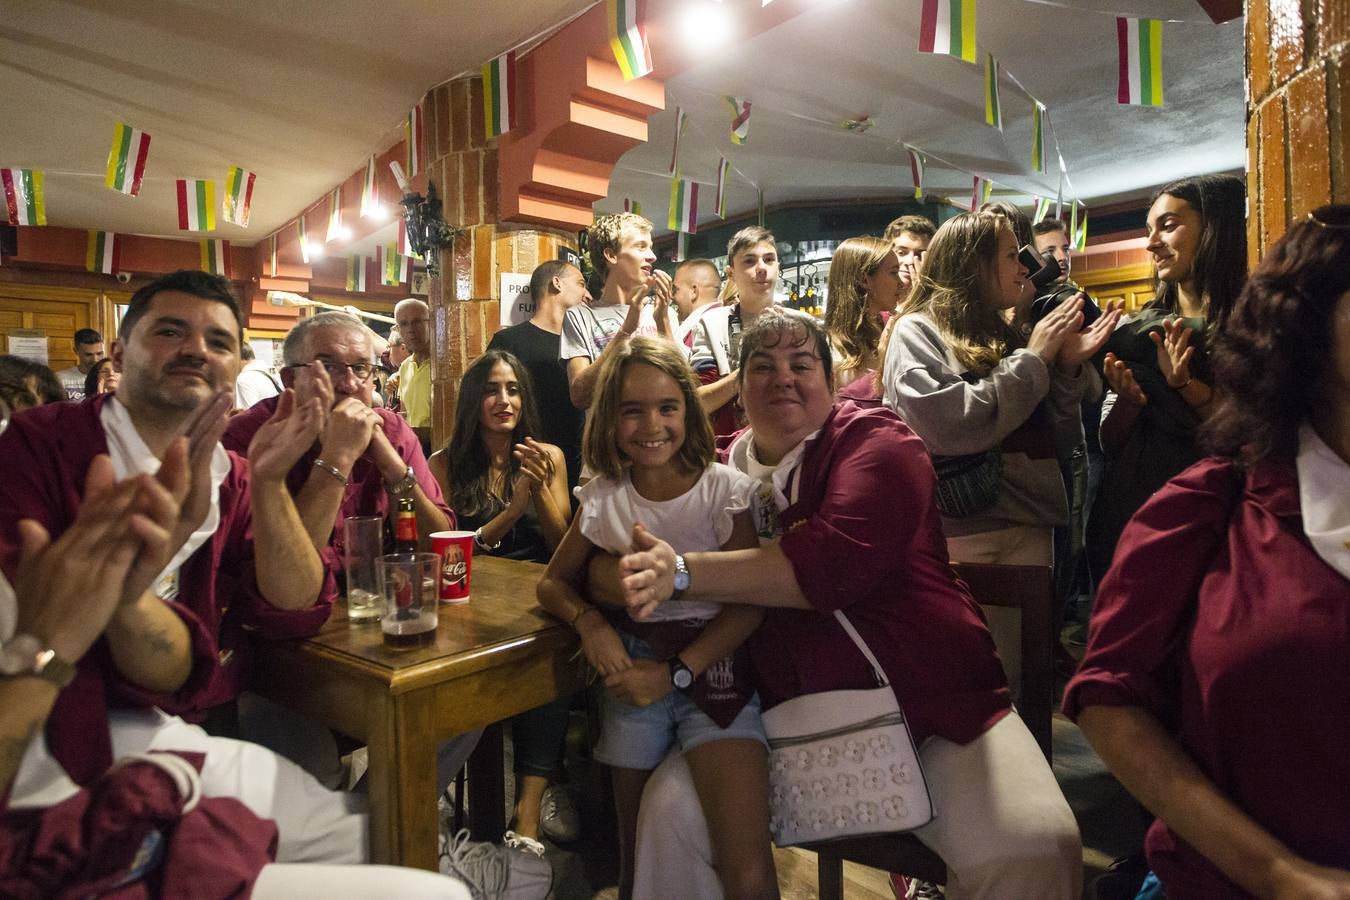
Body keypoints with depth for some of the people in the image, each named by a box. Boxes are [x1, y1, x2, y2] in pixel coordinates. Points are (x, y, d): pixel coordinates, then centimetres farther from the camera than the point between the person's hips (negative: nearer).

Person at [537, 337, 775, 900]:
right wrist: (588, 620, -11)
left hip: (712, 667, -3)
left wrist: (675, 673, -17)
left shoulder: (724, 489, -6)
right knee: (636, 852, 11)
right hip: (634, 675, 3)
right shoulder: (604, 496, 4)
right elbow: (553, 582, 11)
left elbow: (748, 604, -8)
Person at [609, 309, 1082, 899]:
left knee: (1032, 848, -23)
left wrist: (683, 573, -25)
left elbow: (837, 561, -24)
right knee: (670, 810, -14)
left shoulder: (874, 439, -4)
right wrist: (636, 583, -20)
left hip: (931, 703, -2)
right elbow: (600, 569, 5)